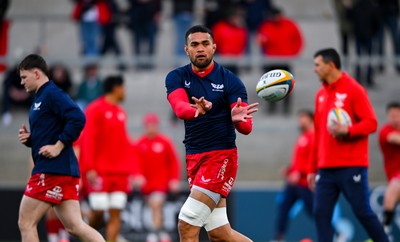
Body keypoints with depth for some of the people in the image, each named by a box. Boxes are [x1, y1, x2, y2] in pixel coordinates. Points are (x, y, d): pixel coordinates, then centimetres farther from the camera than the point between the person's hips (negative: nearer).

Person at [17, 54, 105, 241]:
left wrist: (58, 147, -20)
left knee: (26, 223, -4)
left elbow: (78, 119, -22)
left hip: (52, 170, -10)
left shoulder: (51, 94, -9)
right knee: (75, 226, 4)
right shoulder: (39, 99, 21)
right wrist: (29, 139, 7)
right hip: (63, 170, 10)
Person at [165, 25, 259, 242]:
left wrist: (238, 119, -39)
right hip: (194, 158, 5)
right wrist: (196, 110, -43)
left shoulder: (230, 80, -7)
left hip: (221, 156, -5)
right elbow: (179, 108, -20)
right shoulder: (177, 77, 2)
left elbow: (246, 127, -15)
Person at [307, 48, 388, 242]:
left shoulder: (353, 89, -6)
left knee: (362, 212, -5)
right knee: (321, 212, -3)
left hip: (351, 166, -6)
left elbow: (371, 123, -11)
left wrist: (347, 130, -27)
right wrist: (313, 168, 18)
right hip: (326, 168, 6)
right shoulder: (321, 94, 15)